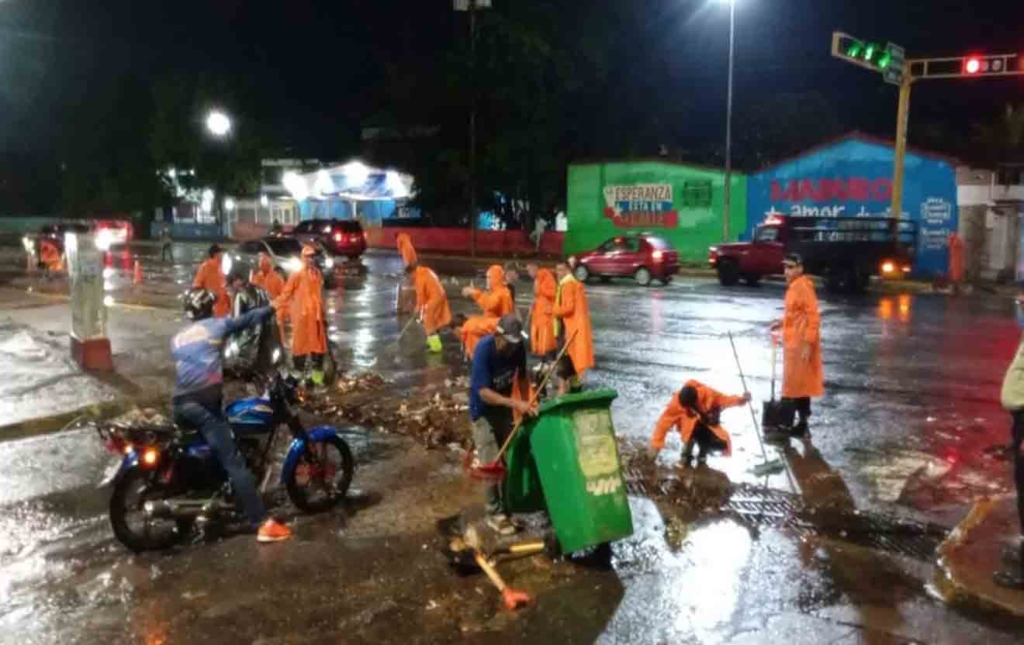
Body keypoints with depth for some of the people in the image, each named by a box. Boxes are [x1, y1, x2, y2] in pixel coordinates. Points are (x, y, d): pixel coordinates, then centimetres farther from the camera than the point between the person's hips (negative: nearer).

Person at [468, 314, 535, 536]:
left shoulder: (518, 347, -16)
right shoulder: (484, 349, -31)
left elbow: (522, 377, 1)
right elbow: (484, 392, -33)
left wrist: (525, 405, -11)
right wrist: (516, 404, -41)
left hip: (504, 406, 5)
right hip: (483, 409, -5)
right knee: (491, 464, -7)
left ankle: (508, 505, 25)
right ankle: (494, 513, 7)